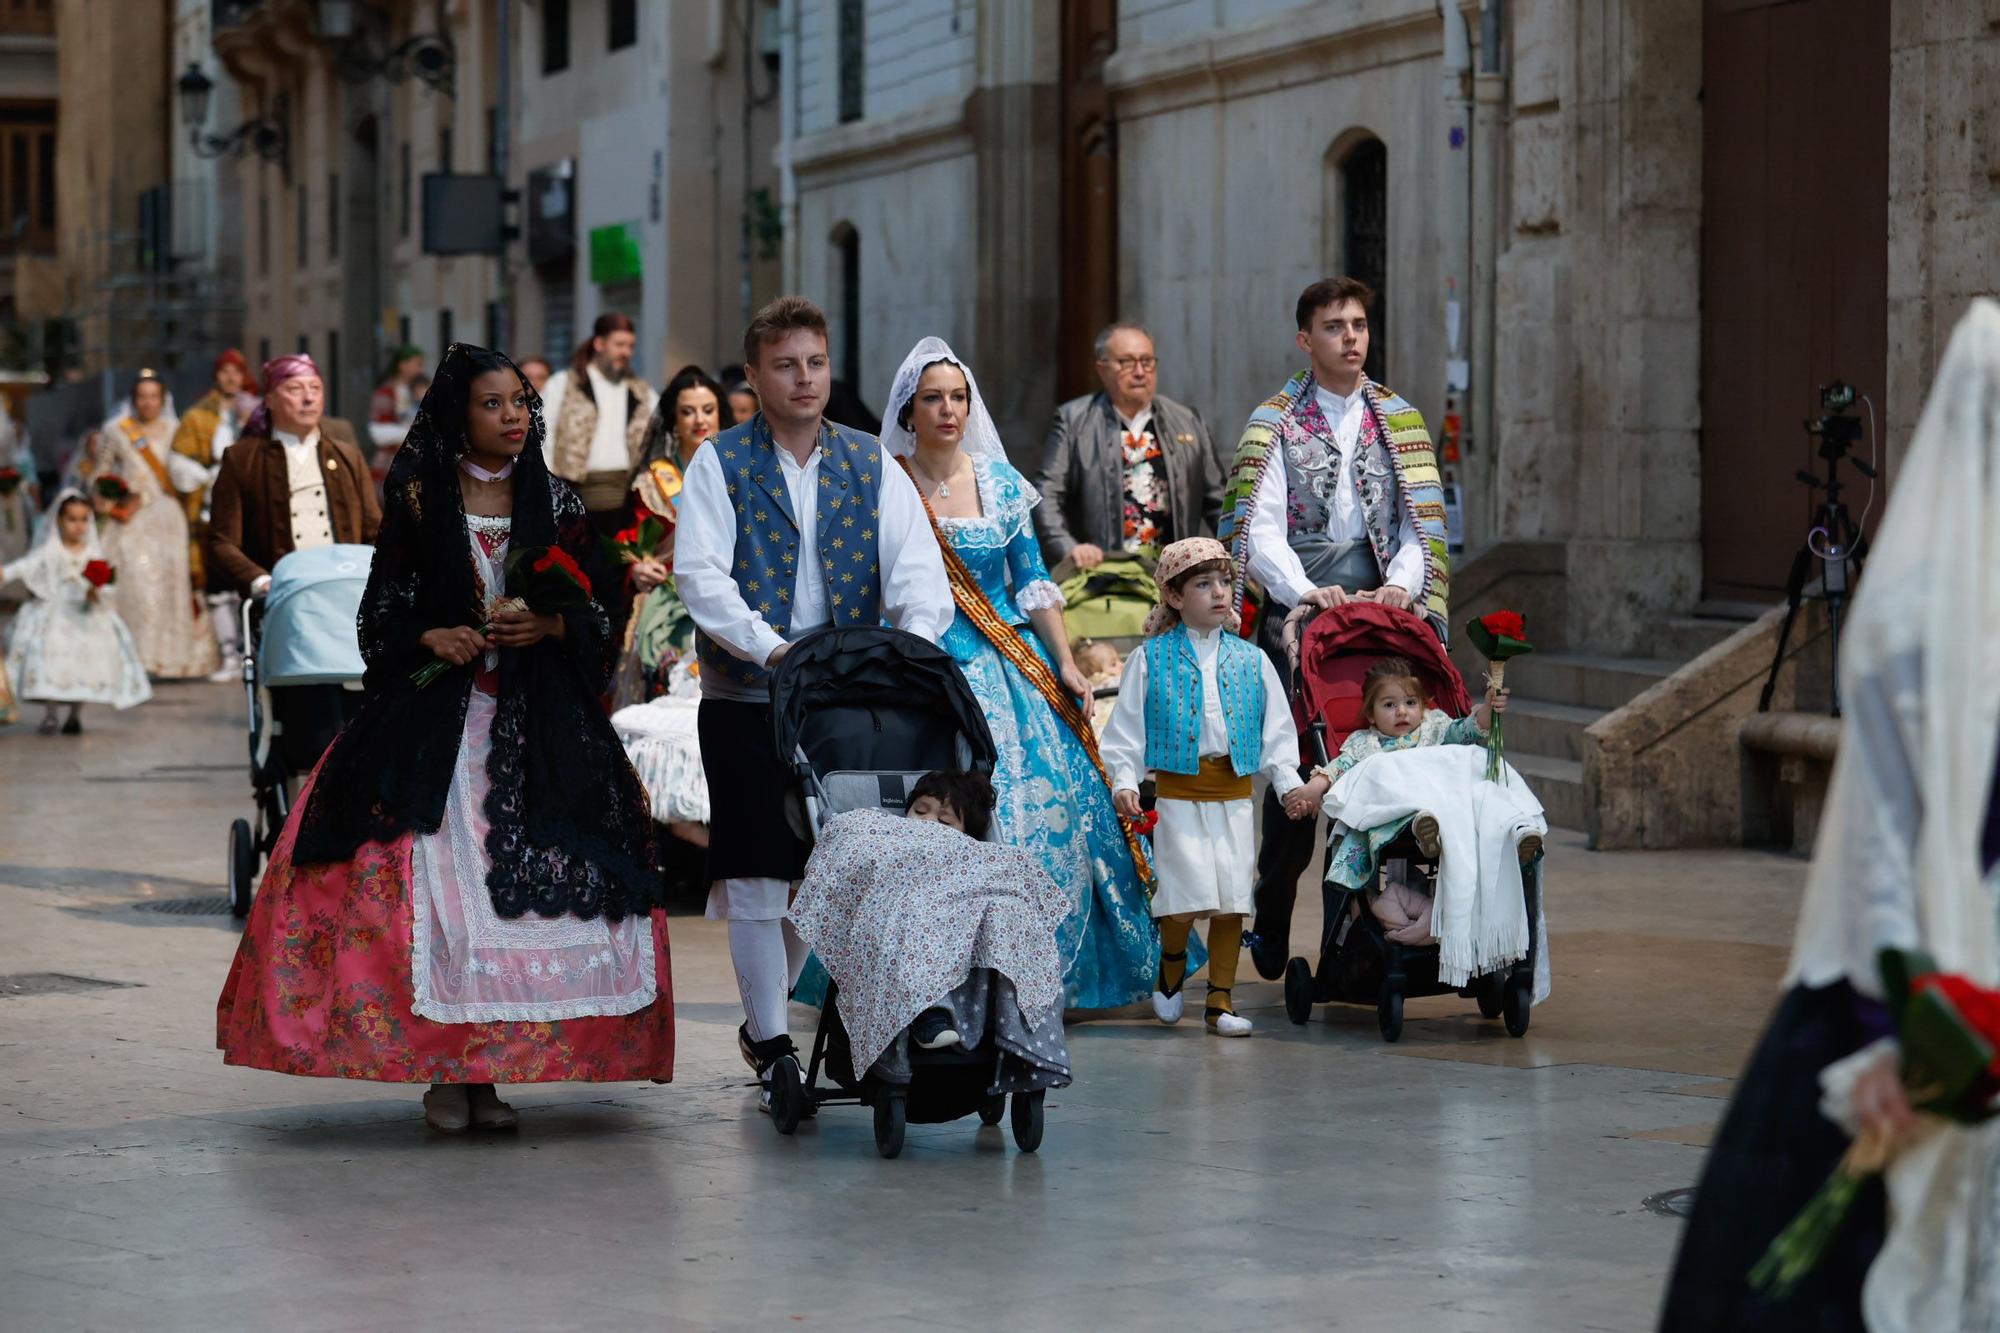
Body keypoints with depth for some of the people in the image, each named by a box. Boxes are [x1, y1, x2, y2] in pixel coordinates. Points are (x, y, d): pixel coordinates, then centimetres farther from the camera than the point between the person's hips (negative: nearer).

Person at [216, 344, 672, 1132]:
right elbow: (382, 612, 5)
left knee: (527, 881, -6)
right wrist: (431, 637, -14)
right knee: (435, 883, -10)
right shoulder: (418, 502, 4)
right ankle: (442, 1069, -3)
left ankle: (492, 1071, 2)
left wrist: (551, 627, -10)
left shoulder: (556, 505, 9)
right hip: (435, 716, -1)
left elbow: (597, 616, 10)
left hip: (536, 724, 2)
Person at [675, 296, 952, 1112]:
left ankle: (764, 1012, 28)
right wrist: (770, 648, -25)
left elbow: (917, 564, -1)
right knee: (756, 874, -2)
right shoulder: (719, 464, 1)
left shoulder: (871, 465, 9)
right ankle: (771, 1042, 7)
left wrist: (914, 640, -22)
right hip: (747, 699, -3)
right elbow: (700, 575, -10)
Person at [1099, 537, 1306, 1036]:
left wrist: (1290, 783, -2)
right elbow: (1126, 730, 1)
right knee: (1187, 900, -11)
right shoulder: (1150, 659, 1)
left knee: (1231, 901, 1)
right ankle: (1171, 967, 19)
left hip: (1235, 796, 3)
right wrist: (1125, 781, -12)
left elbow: (1276, 732, 10)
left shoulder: (1252, 661, 8)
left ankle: (1221, 1000, 11)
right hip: (1177, 794, -3)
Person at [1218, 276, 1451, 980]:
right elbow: (1260, 531, -5)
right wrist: (1306, 592, -21)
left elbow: (1422, 521, 7)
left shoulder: (1401, 421, 14)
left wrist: (1400, 586, -12)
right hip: (1298, 612, -2)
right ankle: (1272, 929, 6)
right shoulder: (1275, 425, 6)